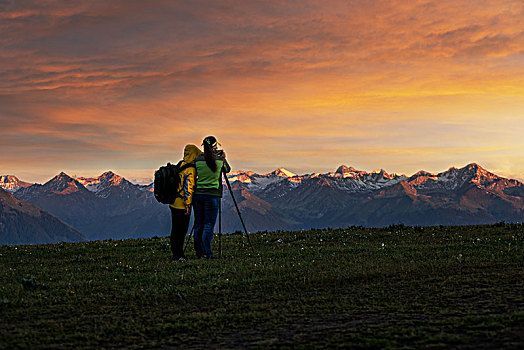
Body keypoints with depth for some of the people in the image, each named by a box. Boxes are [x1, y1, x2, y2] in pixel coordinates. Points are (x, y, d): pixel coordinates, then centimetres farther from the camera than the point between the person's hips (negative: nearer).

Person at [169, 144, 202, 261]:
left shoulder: (180, 165, 12)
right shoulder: (190, 169, -15)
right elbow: (188, 188, -20)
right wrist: (188, 205, -19)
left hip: (174, 203, 9)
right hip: (182, 205, -9)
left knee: (175, 229, 12)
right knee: (181, 230, -5)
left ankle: (176, 254, 17)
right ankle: (178, 255, -4)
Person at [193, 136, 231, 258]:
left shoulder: (198, 160, 0)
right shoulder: (219, 160, -6)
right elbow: (228, 169, 13)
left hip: (197, 194, 3)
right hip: (212, 195, -3)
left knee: (198, 224, 11)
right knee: (209, 225, -1)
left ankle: (199, 252, 17)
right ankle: (207, 253, -5)